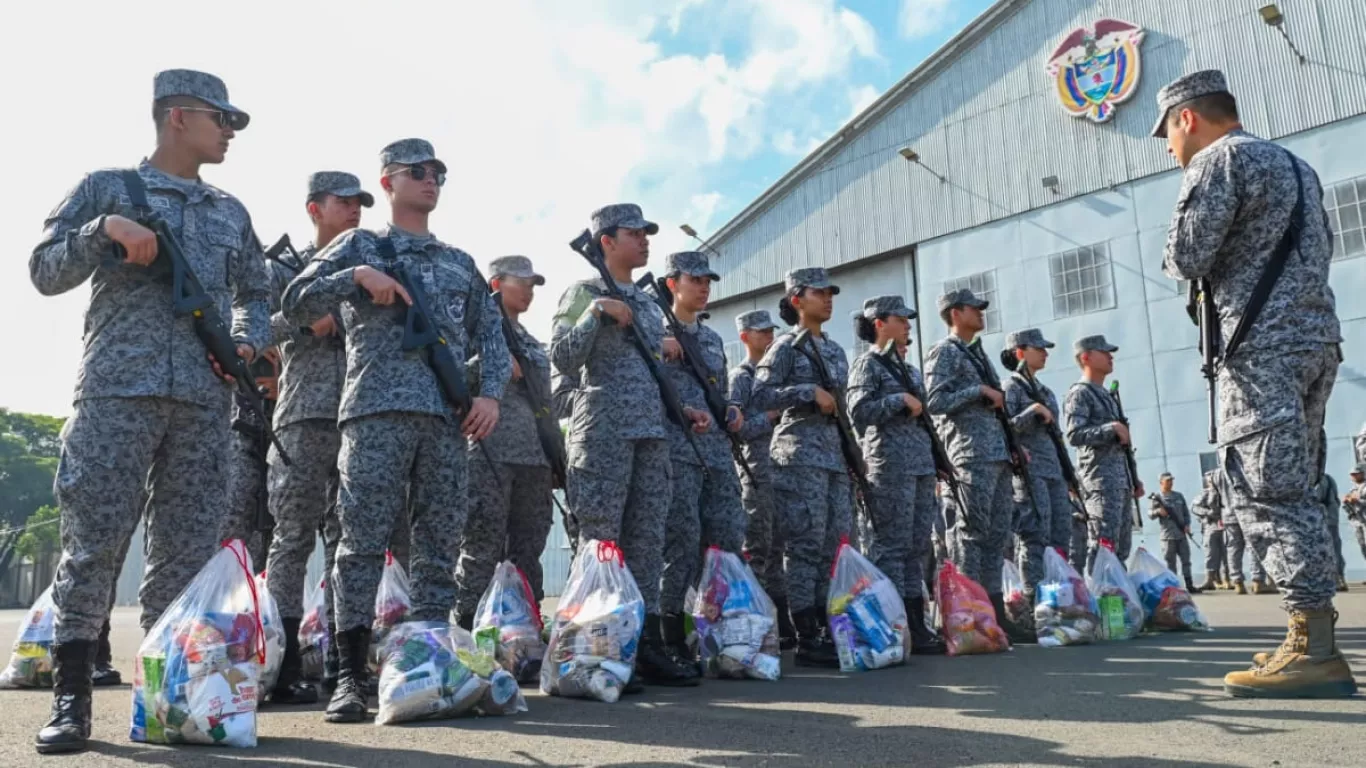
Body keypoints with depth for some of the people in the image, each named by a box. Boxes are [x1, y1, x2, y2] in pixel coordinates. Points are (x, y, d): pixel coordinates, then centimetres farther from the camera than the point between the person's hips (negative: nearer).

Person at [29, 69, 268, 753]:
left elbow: (254, 293, 26)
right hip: (117, 389, -3)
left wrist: (248, 344, 6)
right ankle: (70, 697, 3)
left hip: (203, 399, 4)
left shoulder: (231, 212, 21)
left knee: (187, 548, 2)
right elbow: (45, 272, 6)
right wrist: (103, 229, -10)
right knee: (92, 539, -5)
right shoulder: (107, 188, 11)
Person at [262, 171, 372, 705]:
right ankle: (282, 669, 0)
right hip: (305, 420, -4)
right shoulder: (285, 269, 8)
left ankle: (341, 664, 12)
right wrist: (305, 321, -13)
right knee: (294, 539, -5)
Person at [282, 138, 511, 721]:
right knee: (364, 541, -7)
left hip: (447, 416, 4)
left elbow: (490, 334, 19)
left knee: (440, 544, 3)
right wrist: (358, 276, -8)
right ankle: (351, 675, -2)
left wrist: (490, 392, 2)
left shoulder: (460, 262, 24)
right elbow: (294, 305, 6)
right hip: (376, 410, -3)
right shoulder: (359, 245, 14)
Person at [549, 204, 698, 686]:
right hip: (603, 431, -7)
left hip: (652, 431, 7)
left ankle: (647, 644, 11)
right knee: (601, 542, -5)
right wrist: (597, 312, -15)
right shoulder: (583, 293, 1)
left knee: (648, 539, 6)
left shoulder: (648, 303, 21)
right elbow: (562, 359, -9)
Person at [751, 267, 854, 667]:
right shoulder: (786, 347, -1)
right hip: (800, 454, -7)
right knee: (806, 546, -9)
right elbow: (760, 396, -12)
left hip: (834, 454, 8)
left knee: (834, 544, 6)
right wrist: (810, 391, -17)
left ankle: (828, 632, 13)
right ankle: (807, 640, -4)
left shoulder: (835, 350, 20)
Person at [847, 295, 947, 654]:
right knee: (893, 544, -8)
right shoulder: (867, 364, -1)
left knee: (918, 545, 8)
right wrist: (900, 399, -14)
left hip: (921, 464, 8)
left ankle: (916, 623, 12)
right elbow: (859, 411, -14)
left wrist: (936, 464, 20)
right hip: (890, 465, -8)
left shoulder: (910, 369, 22)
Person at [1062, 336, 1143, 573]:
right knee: (1103, 545, -15)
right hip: (1101, 479, -9)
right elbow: (1075, 435, -17)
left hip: (1121, 480, 9)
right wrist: (1111, 428, -20)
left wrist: (1133, 478, 21)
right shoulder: (1079, 393, -3)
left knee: (1121, 547, 9)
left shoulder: (1106, 395, 24)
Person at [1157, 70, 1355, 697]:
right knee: (1292, 490, 11)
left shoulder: (1218, 160, -4)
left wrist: (1175, 257, 10)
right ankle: (1314, 638, 14)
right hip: (1319, 338, 9)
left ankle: (1314, 652, -11)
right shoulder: (1295, 166, 24)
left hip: (1263, 344, -9)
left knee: (1265, 491, -10)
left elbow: (1187, 257, -12)